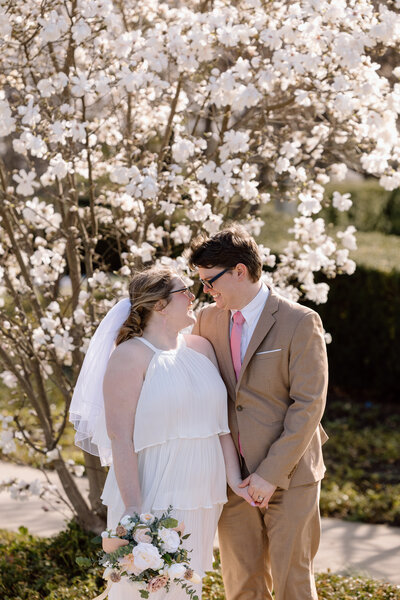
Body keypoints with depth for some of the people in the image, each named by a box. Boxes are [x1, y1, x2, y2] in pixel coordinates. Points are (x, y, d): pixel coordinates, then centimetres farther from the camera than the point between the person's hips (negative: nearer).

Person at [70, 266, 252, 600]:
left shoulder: (201, 348, 10)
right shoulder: (130, 356, -10)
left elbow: (219, 420, 11)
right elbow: (121, 438, -15)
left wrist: (235, 479, 3)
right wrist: (134, 511, -20)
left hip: (201, 496, 6)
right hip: (154, 495, -6)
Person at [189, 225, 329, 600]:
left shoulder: (300, 322, -10)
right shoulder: (208, 321, 7)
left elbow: (309, 405, -12)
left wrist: (271, 473, -15)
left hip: (288, 477, -4)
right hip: (232, 477, 5)